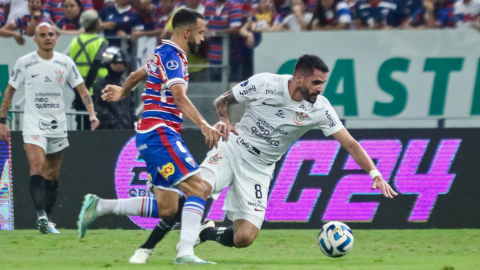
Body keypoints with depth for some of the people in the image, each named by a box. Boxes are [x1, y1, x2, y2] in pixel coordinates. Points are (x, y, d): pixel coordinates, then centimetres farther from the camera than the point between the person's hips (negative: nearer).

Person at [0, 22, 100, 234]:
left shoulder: (65, 63, 4)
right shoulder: (24, 63, -2)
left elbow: (82, 89, 8)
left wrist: (92, 113, -7)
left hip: (57, 127, 3)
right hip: (33, 126, -3)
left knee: (52, 175, 9)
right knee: (37, 167, -22)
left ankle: (47, 220, 18)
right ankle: (41, 215, -32)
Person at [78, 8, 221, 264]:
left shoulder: (164, 53, 18)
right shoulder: (172, 56, -12)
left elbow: (138, 75, 37)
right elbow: (179, 97, -26)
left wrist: (122, 92, 56)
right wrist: (203, 125, -38)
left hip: (150, 136, 10)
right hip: (160, 132, -10)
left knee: (166, 208, 8)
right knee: (199, 188, -19)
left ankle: (98, 206, 14)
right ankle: (185, 252, -27)